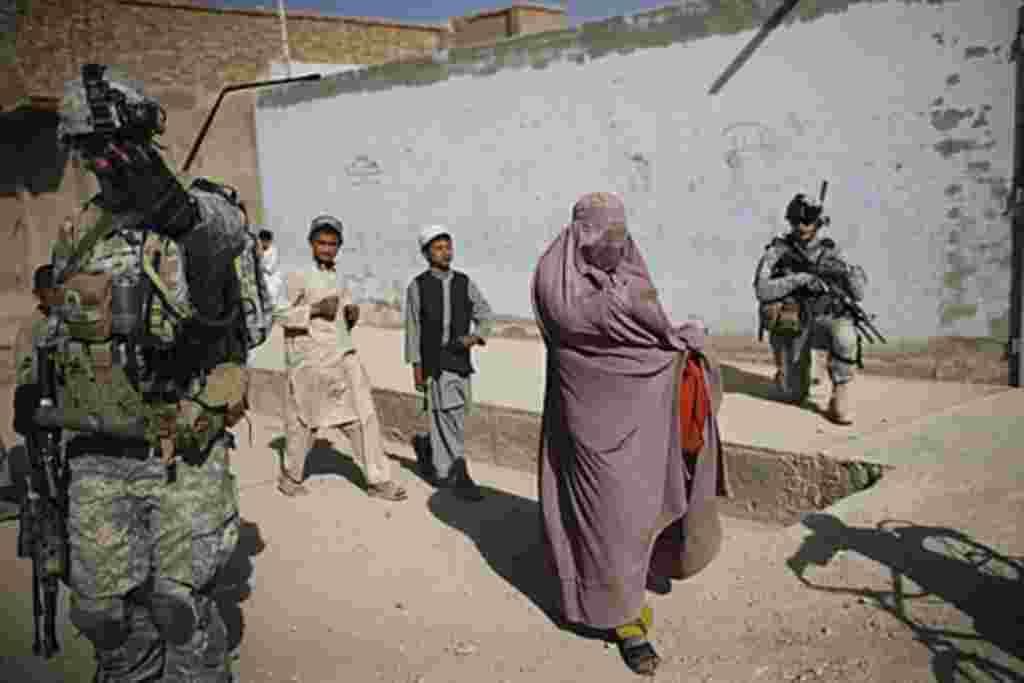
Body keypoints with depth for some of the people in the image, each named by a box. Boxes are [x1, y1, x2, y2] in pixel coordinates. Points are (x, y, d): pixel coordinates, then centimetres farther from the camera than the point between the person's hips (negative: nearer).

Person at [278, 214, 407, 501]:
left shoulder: (339, 278, 11)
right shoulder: (299, 277, -6)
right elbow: (282, 316, -11)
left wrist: (352, 313, 0)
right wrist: (316, 308, -20)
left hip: (344, 356, 5)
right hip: (311, 358, -5)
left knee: (363, 415, -2)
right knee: (304, 421, 9)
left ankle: (378, 480, 3)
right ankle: (290, 476, 30)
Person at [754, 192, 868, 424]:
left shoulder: (831, 252, -3)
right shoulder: (777, 251, -9)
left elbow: (858, 293, -6)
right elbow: (762, 290, -23)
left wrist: (847, 271, -27)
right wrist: (799, 278, -32)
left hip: (821, 323, 1)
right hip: (789, 329, -1)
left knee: (844, 330, -36)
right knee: (794, 396, -4)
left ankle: (841, 397, -21)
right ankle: (793, 373, 33)